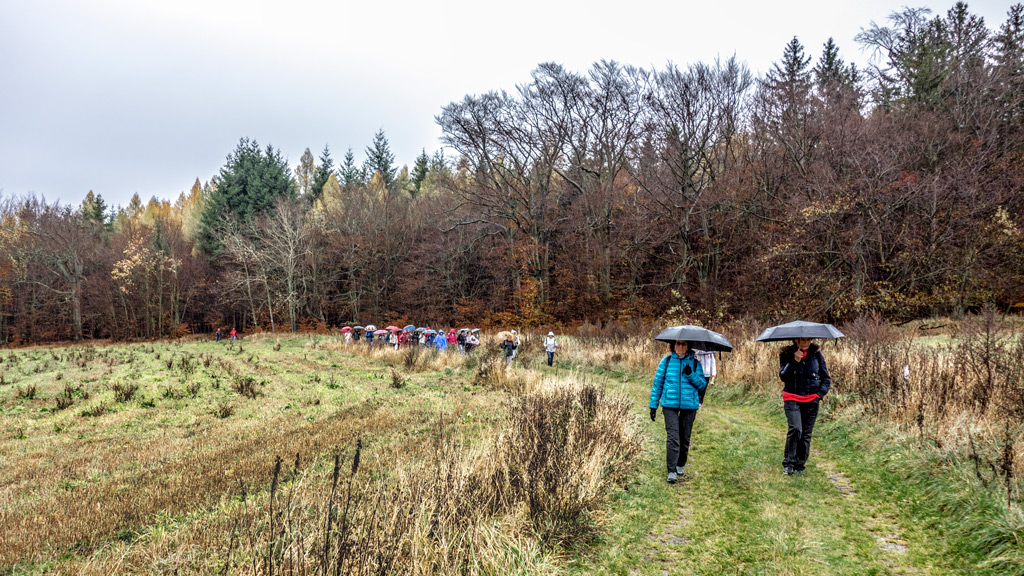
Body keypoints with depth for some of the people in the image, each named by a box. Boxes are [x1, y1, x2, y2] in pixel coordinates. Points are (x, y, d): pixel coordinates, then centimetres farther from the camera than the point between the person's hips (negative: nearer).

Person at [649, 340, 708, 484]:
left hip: (689, 406, 2)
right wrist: (653, 405, 4)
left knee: (685, 437, 11)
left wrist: (690, 374, -16)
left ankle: (680, 466, 30)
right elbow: (657, 383, 7)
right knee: (673, 437, -10)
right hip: (670, 405, -2)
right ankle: (672, 471, -6)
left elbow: (702, 385, 2)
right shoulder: (666, 361, 4)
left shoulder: (694, 363, 6)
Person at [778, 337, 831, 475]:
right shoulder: (786, 354, 0)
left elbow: (826, 378, 12)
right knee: (795, 429, -18)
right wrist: (795, 361, -20)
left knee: (806, 434, 4)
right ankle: (788, 463, -3)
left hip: (811, 400, 2)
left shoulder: (816, 354, 4)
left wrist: (820, 394, -1)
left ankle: (799, 466, 17)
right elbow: (783, 376, -12)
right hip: (792, 399, -2)